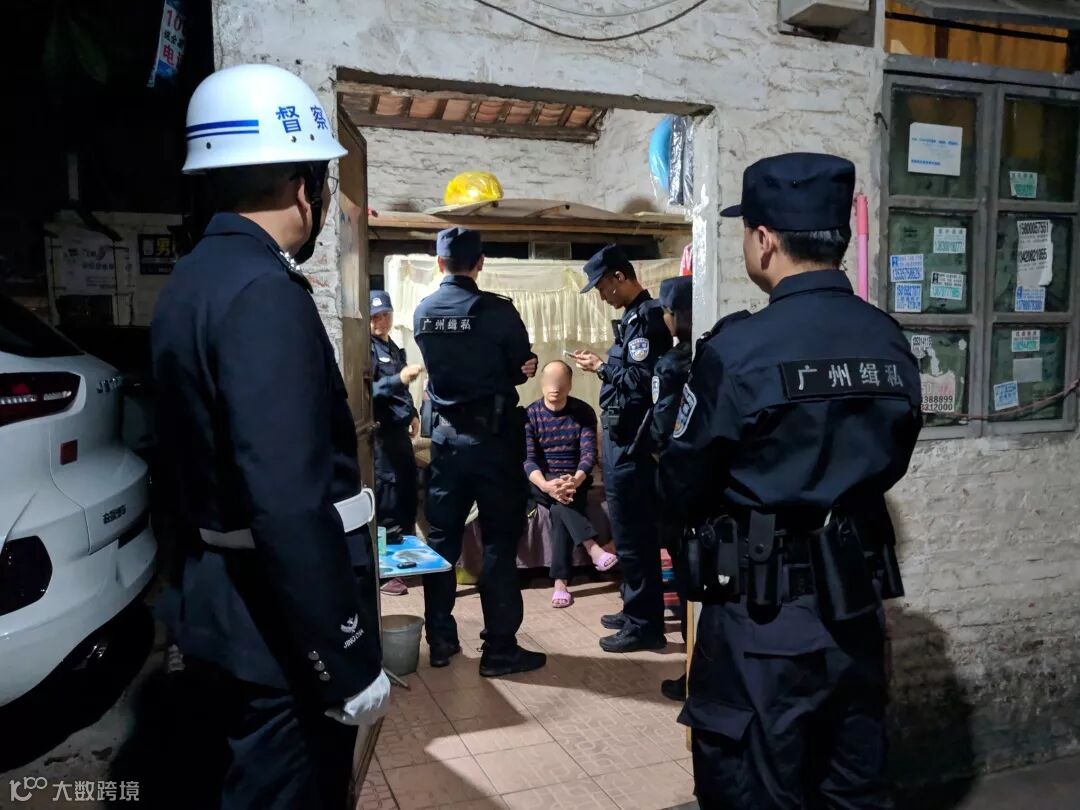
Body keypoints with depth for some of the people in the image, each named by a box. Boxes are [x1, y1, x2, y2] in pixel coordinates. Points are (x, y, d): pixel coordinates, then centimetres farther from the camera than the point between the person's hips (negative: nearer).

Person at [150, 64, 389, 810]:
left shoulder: (196, 278, 9)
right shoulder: (264, 294, -23)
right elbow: (291, 505, -29)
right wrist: (349, 663, -22)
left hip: (229, 603, 9)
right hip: (279, 628, -9)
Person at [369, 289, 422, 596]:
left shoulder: (394, 348, 18)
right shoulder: (367, 348, -8)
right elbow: (366, 390, -21)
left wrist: (413, 414, 15)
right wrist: (399, 378, -31)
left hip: (399, 430, 9)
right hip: (380, 432, -9)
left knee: (408, 494, 13)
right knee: (387, 499, -7)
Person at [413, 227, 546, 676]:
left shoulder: (423, 312, 2)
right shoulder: (497, 310, -13)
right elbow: (523, 368, -2)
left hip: (445, 435, 5)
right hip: (493, 436, -4)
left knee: (441, 539, 13)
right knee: (499, 542, 3)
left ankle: (440, 640, 21)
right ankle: (500, 649, 8)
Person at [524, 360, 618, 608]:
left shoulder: (584, 412, -3)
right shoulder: (529, 415, -4)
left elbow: (589, 453, -12)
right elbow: (527, 459, -13)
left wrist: (576, 480, -34)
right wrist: (546, 485, -33)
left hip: (575, 482, 0)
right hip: (540, 485, 0)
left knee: (560, 510, -31)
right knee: (560, 502, -34)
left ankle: (560, 581, -31)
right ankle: (593, 548, -40)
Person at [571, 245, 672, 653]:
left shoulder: (645, 317, -15)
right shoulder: (635, 316, 15)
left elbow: (642, 380, -22)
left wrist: (600, 367, -11)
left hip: (631, 441, -10)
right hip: (624, 437, 10)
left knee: (632, 533, -4)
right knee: (633, 530, 17)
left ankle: (645, 624, 6)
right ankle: (636, 609, 28)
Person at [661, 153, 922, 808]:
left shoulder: (740, 348, -19)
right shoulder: (890, 341, -1)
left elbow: (684, 485, -9)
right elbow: (891, 463, 11)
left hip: (764, 610, -6)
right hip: (859, 599, 6)